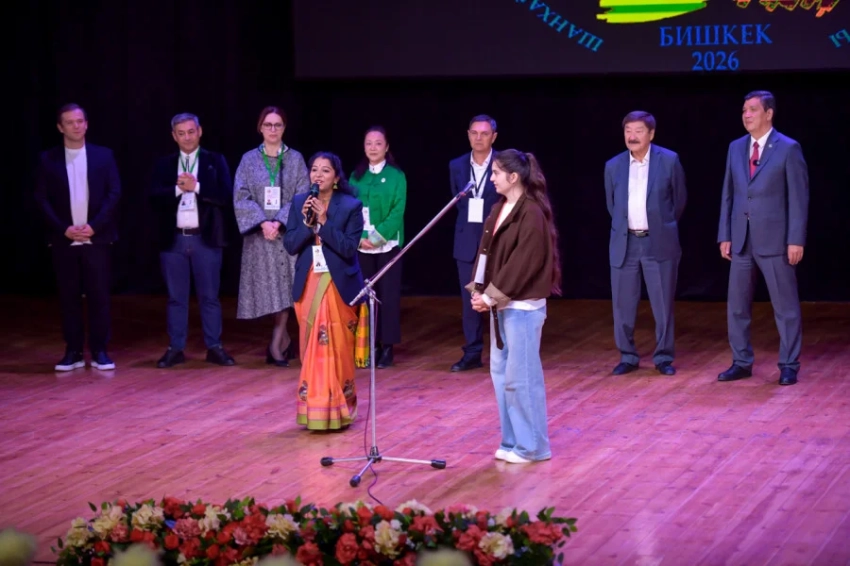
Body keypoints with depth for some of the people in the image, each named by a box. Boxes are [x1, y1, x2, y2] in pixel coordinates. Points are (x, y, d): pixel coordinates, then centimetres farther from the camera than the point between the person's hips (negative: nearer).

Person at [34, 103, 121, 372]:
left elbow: (114, 193, 0)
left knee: (99, 296, -1)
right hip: (63, 239, 1)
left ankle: (99, 351, 6)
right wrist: (64, 229, -10)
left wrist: (94, 226, -11)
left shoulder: (104, 155, 5)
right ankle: (73, 352, 9)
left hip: (97, 238, 0)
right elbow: (42, 199, 1)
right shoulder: (48, 159, 5)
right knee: (68, 297, 3)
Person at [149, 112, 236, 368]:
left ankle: (214, 347, 9)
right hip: (173, 239, 2)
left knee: (209, 296, 3)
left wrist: (196, 187, -15)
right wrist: (177, 188, -16)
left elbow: (226, 196, -7)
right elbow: (154, 198, -2)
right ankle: (175, 349, 10)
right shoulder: (164, 165, 9)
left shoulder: (215, 161, 4)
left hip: (205, 239, -2)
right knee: (176, 297, 6)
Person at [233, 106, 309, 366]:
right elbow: (241, 198, -1)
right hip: (259, 234, 1)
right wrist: (262, 222, -15)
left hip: (288, 232, -1)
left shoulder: (295, 159, 4)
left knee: (285, 285, -7)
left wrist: (279, 222, -15)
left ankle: (276, 342, -5)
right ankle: (284, 339, 13)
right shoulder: (249, 160, 5)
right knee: (268, 287, 2)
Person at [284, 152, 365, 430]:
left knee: (337, 347, -2)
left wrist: (324, 221, -21)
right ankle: (314, 410, 12)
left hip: (338, 284, -3)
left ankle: (338, 411, 6)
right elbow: (290, 245, -1)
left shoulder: (351, 206, -7)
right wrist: (307, 223, -16)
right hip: (308, 284, 3)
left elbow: (349, 248, -15)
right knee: (312, 348, 6)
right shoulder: (299, 203, 4)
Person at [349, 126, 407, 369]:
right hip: (362, 246, 3)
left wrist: (378, 236, -16)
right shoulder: (356, 175, 8)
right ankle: (370, 345, 10)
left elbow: (398, 211, -7)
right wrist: (360, 237, -10)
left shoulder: (396, 175, -1)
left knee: (388, 294, -1)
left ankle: (387, 346, 3)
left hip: (387, 245, -3)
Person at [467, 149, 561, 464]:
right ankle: (513, 441, 21)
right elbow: (486, 252, 13)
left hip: (523, 306, -9)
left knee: (521, 375, -4)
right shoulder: (499, 209, 11)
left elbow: (523, 263, -20)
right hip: (502, 303, 9)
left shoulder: (531, 214, -16)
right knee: (500, 371, 12)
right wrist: (479, 291, 0)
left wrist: (491, 296, -17)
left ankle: (532, 446, 6)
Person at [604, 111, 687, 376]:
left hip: (659, 243, -2)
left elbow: (680, 198, 7)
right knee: (623, 304, 5)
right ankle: (627, 357, 17)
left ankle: (664, 357, 14)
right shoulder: (613, 166, 2)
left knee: (663, 304, 3)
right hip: (624, 243, 2)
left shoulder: (669, 161, -5)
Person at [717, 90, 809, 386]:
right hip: (741, 239, 5)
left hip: (775, 239, -5)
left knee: (785, 306, 2)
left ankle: (789, 365, 10)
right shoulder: (736, 148, 10)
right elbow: (728, 195, 12)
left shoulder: (788, 149, -6)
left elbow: (799, 198, -8)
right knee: (737, 305, 8)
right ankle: (741, 362, 18)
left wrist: (796, 240, -13)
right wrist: (725, 236, 7)